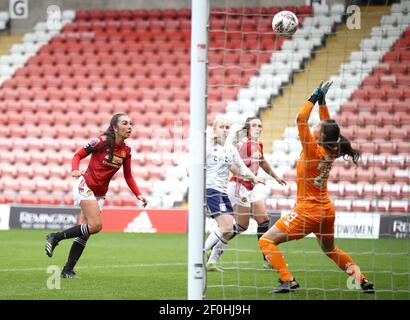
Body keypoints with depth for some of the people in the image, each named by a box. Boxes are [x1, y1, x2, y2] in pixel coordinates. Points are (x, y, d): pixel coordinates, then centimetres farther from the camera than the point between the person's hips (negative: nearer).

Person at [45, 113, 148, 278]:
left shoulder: (126, 151, 6)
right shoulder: (102, 141, -12)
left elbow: (128, 177, 14)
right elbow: (78, 155, -6)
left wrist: (138, 195, 1)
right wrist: (75, 170, -27)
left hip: (100, 194, 6)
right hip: (85, 187, -6)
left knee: (84, 231, 0)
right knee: (96, 225, -22)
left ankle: (68, 270, 4)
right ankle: (55, 237, -8)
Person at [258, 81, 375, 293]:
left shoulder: (313, 150, -18)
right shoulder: (330, 151, 1)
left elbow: (301, 120, -20)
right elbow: (328, 124, 16)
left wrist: (315, 98, -15)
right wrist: (322, 100, 14)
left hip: (308, 211, -8)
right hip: (327, 211, 8)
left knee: (266, 241, -3)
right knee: (330, 249, 30)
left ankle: (288, 280, -14)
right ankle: (363, 281, 26)